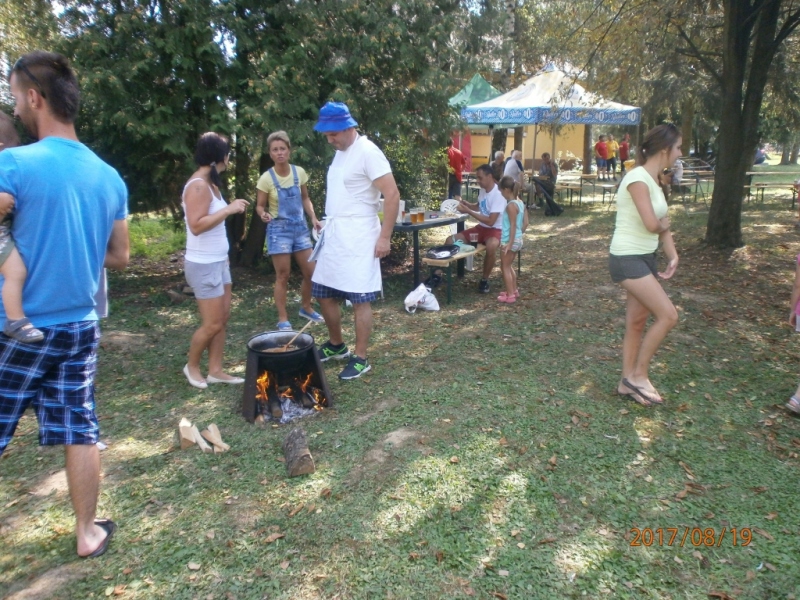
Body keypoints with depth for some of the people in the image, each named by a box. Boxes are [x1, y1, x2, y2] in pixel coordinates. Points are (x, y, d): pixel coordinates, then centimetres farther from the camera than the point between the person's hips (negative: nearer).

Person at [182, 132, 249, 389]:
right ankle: (192, 366, 22)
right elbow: (196, 225, -26)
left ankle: (215, 370, 21)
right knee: (212, 324, -1)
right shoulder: (198, 186, -18)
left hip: (218, 261, 10)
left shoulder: (211, 183, 11)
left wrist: (231, 209, 7)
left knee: (223, 318, 12)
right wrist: (228, 209, -24)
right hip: (203, 265, -10)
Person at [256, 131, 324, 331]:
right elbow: (260, 205, -4)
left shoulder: (299, 172, -1)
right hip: (279, 229, -4)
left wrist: (313, 218, -1)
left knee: (310, 271, 7)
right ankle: (283, 319, 11)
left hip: (300, 227, 4)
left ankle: (306, 308, 29)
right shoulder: (266, 178, -12)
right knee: (283, 276, 0)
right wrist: (263, 214, -26)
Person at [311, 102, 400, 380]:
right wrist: (327, 223, 18)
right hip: (333, 235, 9)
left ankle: (360, 359, 10)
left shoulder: (368, 152, -14)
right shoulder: (340, 152, 14)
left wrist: (384, 237, -19)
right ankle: (336, 344, 33)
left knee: (360, 299, -2)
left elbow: (393, 195, -18)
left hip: (357, 238, -9)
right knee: (324, 293, 14)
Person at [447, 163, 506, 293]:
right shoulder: (483, 190, 4)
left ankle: (485, 280, -19)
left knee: (491, 246, -41)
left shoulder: (498, 194, -21)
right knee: (451, 240, -6)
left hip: (495, 229, -8)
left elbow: (490, 221, -26)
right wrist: (467, 204, 3)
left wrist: (468, 211, -24)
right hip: (481, 228, 8)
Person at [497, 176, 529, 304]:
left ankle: (510, 295, 4)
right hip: (518, 239, 9)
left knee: (505, 267, 2)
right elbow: (525, 223, 10)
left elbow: (513, 225, -22)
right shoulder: (520, 202, 7)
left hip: (510, 240, -9)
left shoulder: (511, 205, -19)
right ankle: (514, 290, 29)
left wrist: (510, 243, -22)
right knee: (509, 265, 22)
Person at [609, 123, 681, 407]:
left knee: (637, 321, 14)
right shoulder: (638, 179, -18)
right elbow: (652, 224, -24)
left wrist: (672, 255, -1)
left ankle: (627, 381, 25)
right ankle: (638, 375, 5)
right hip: (628, 259, -10)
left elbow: (663, 224, 12)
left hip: (645, 258, 10)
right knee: (668, 315, -10)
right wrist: (664, 224, -1)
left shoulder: (655, 180, 11)